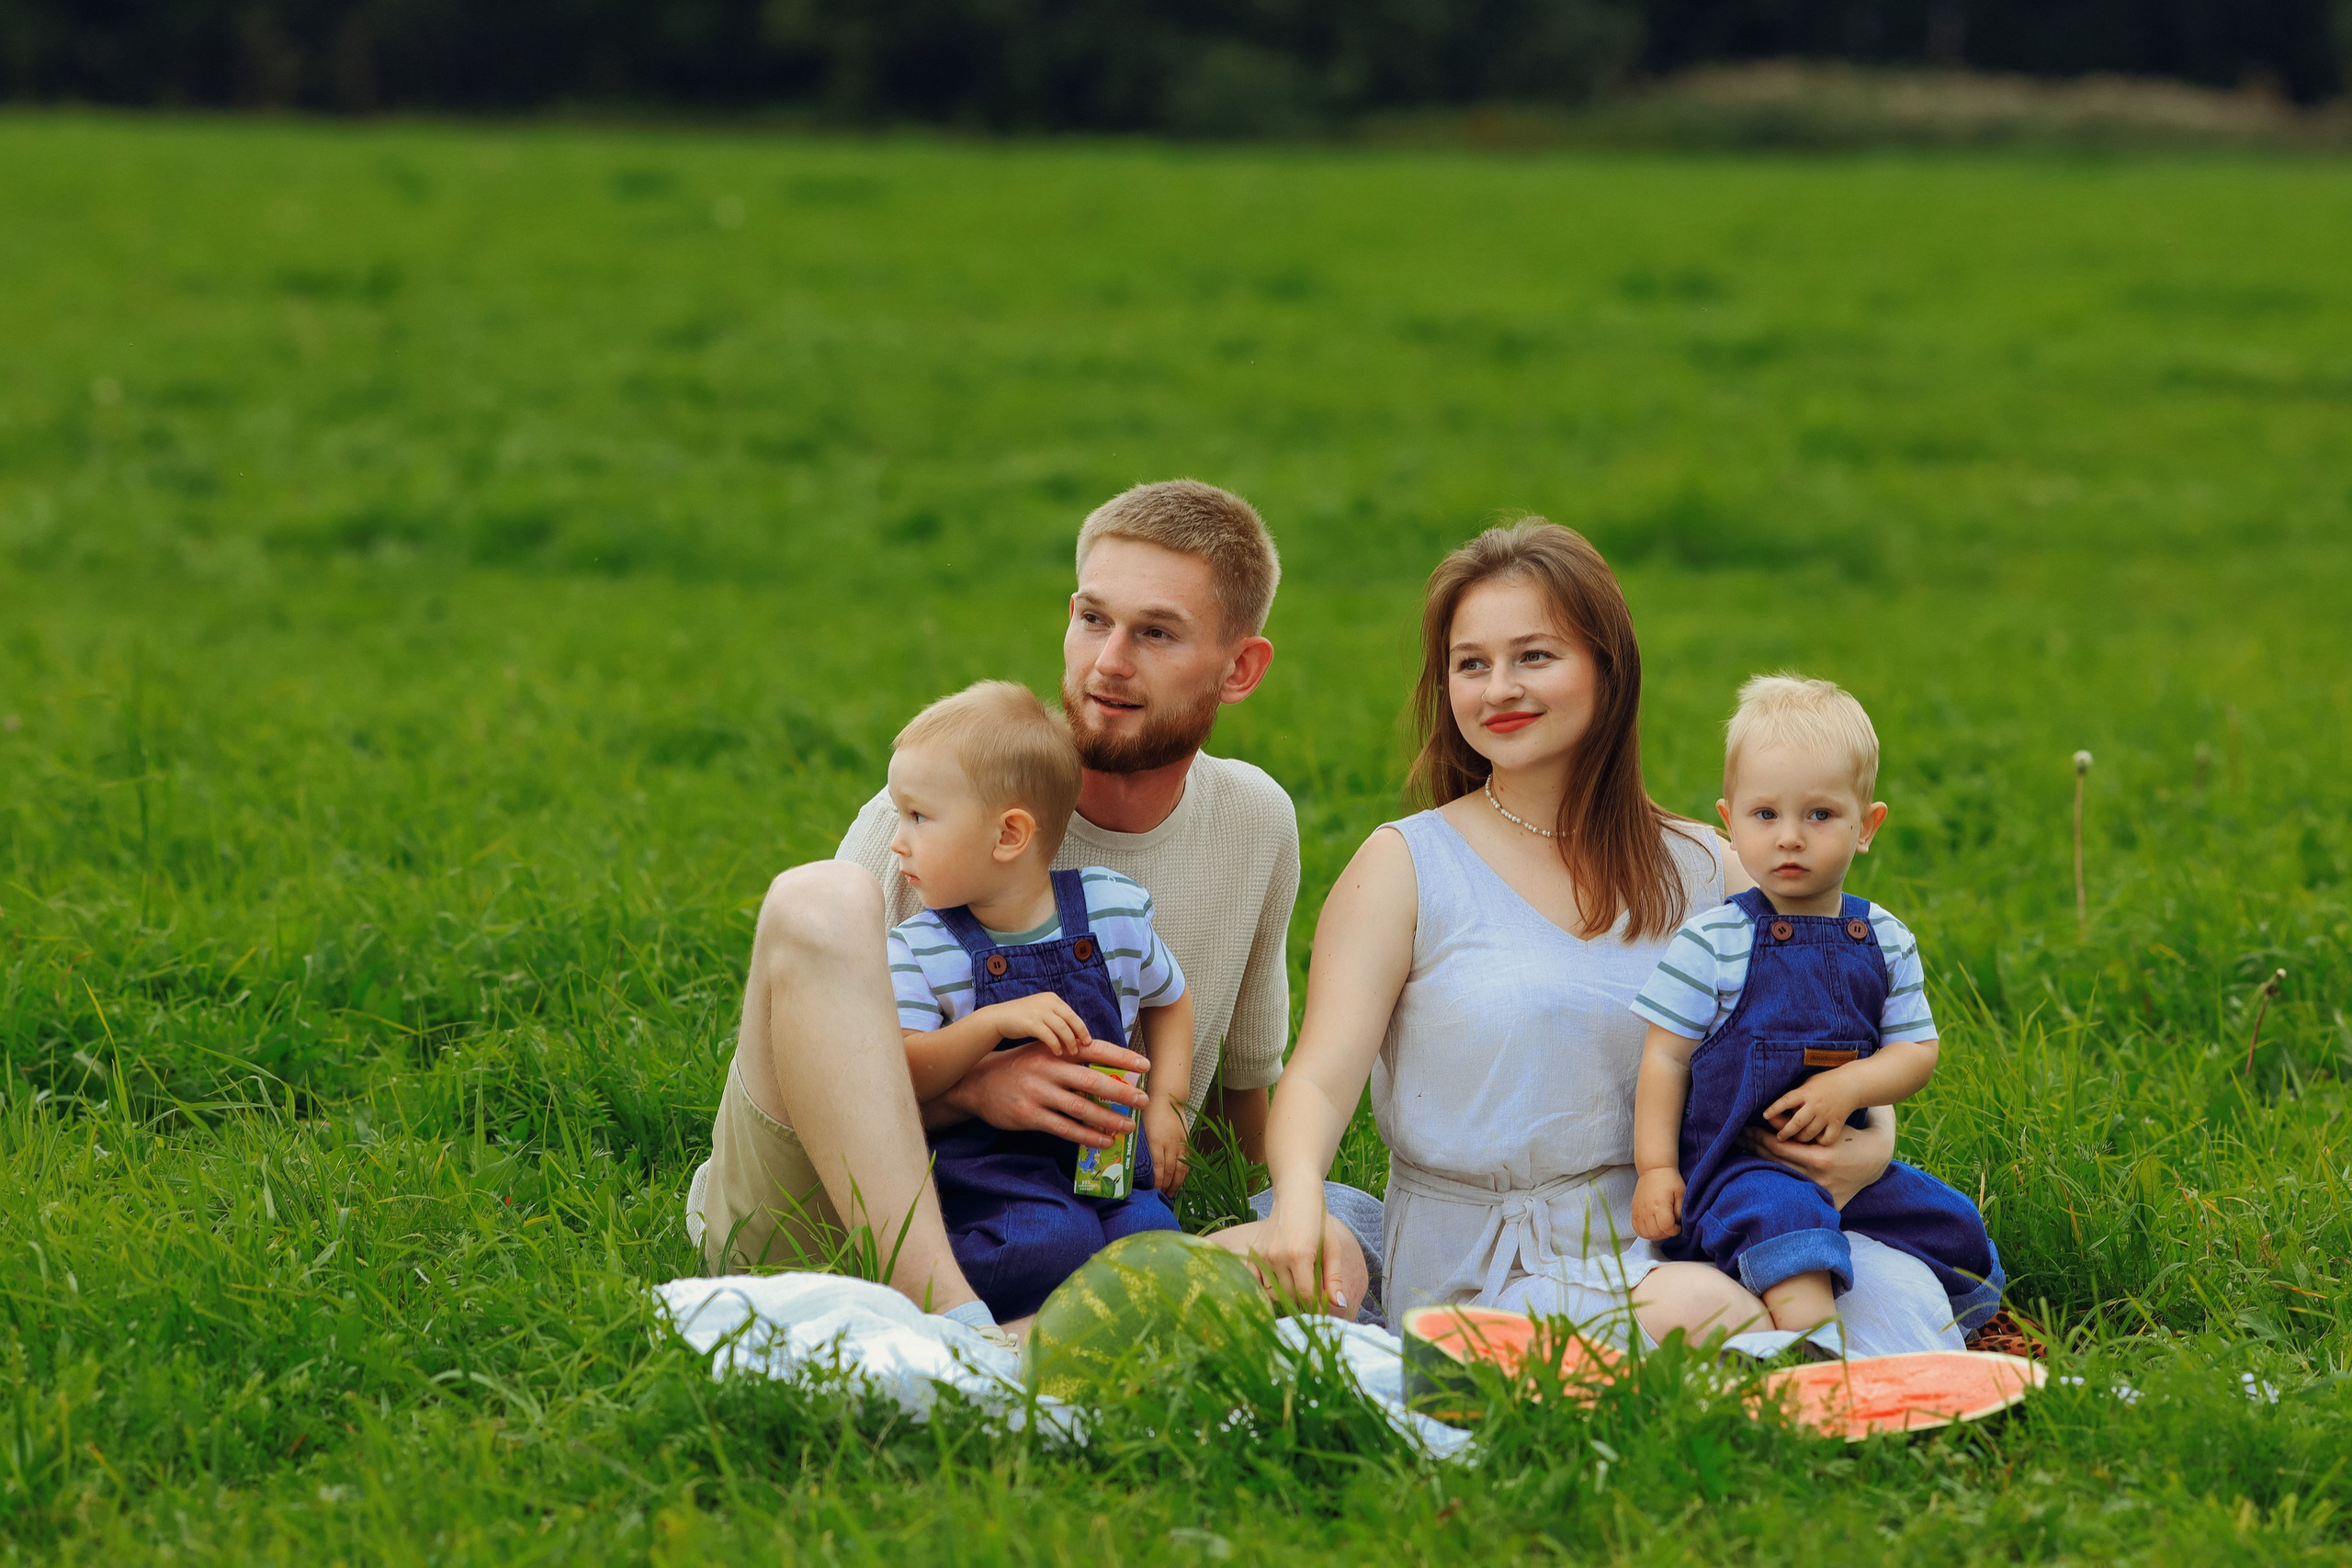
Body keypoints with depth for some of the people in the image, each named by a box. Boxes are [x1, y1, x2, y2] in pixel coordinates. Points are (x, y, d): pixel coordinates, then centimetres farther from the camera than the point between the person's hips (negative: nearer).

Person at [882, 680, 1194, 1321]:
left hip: (1103, 1153, 3)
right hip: (982, 1160, -3)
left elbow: (1168, 999, 23)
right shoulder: (919, 949, -2)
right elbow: (899, 1074, -13)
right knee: (1053, 1244, -33)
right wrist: (994, 1022, -27)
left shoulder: (1113, 910, 4)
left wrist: (1166, 1102, 9)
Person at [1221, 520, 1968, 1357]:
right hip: (1475, 1272, -3)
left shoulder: (1699, 872, 10)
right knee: (1694, 1309, -34)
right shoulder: (1408, 867, 0)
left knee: (1898, 1288, -25)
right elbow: (1320, 1080, -8)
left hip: (1661, 1244, 3)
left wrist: (1873, 1139, -8)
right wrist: (1299, 1199, -31)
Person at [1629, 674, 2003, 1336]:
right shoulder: (1711, 943, -6)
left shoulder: (1885, 942, 7)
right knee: (1781, 1210, -36)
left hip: (1847, 1160, 6)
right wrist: (1656, 1168, -10)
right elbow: (1667, 1058, -3)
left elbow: (1916, 1052, 5)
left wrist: (1848, 1085, -15)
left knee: (1955, 1225, 3)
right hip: (1735, 1165, -6)